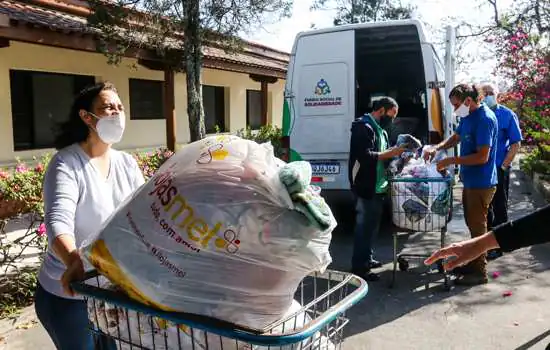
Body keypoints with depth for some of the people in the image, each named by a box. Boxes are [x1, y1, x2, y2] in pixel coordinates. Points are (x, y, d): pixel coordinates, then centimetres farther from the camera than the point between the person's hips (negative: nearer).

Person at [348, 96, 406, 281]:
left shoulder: (380, 130, 18)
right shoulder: (363, 127, -13)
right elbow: (364, 156, -23)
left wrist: (396, 154, 6)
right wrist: (390, 153, -19)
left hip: (378, 187, 10)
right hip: (366, 187, -10)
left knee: (372, 225, 17)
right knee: (364, 226, -6)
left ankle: (367, 259, 30)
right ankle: (359, 267, 1)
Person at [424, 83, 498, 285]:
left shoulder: (485, 119, -21)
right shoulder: (467, 117, 8)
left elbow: (482, 156, -25)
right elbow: (456, 138, 21)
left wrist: (450, 161, -20)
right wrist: (437, 148, 3)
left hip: (481, 184, -9)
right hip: (470, 181, 9)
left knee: (478, 227, 1)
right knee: (472, 224, 18)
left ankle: (479, 272, 14)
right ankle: (472, 263, 32)